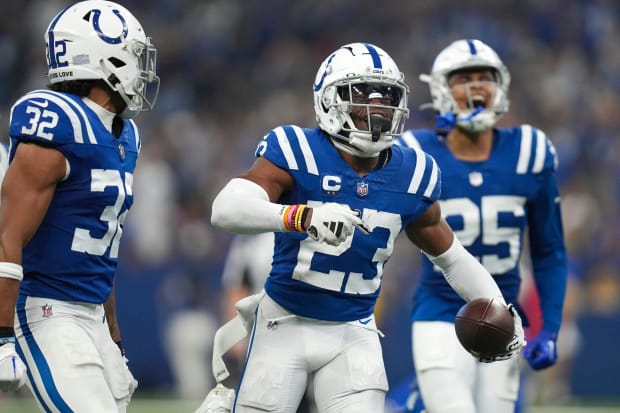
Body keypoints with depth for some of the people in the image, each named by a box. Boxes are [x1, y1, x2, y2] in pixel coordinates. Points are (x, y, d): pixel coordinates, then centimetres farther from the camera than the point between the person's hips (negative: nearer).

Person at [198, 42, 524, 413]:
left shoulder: (411, 176, -1)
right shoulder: (299, 154, -15)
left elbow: (451, 255, 14)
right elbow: (226, 209, -31)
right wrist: (303, 217, -46)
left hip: (353, 333, 3)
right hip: (286, 324, -3)